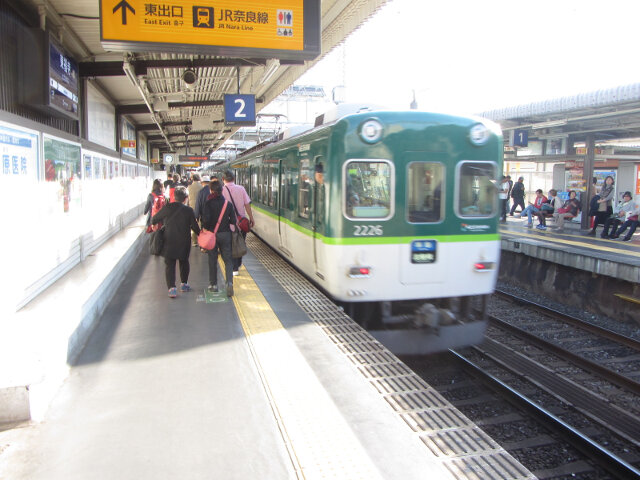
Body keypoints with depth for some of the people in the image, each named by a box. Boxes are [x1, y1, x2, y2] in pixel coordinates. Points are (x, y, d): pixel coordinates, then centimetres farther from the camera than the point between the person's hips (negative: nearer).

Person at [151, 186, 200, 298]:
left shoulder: (167, 208, -6)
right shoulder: (188, 210, -9)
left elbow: (154, 219, 5)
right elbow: (195, 226, -4)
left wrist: (153, 224, 28)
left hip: (169, 242, 0)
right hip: (184, 243, 0)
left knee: (169, 265, 3)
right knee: (184, 262, 19)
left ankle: (172, 288, -9)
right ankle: (184, 284, 28)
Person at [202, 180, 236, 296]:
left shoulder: (208, 203, -9)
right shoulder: (228, 203, -1)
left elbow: (206, 219, -19)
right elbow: (233, 220, -1)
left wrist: (205, 227, 0)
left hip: (212, 234, -1)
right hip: (225, 234, 1)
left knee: (212, 260, 11)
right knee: (228, 260, 6)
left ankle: (213, 285, 18)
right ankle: (229, 282, -12)